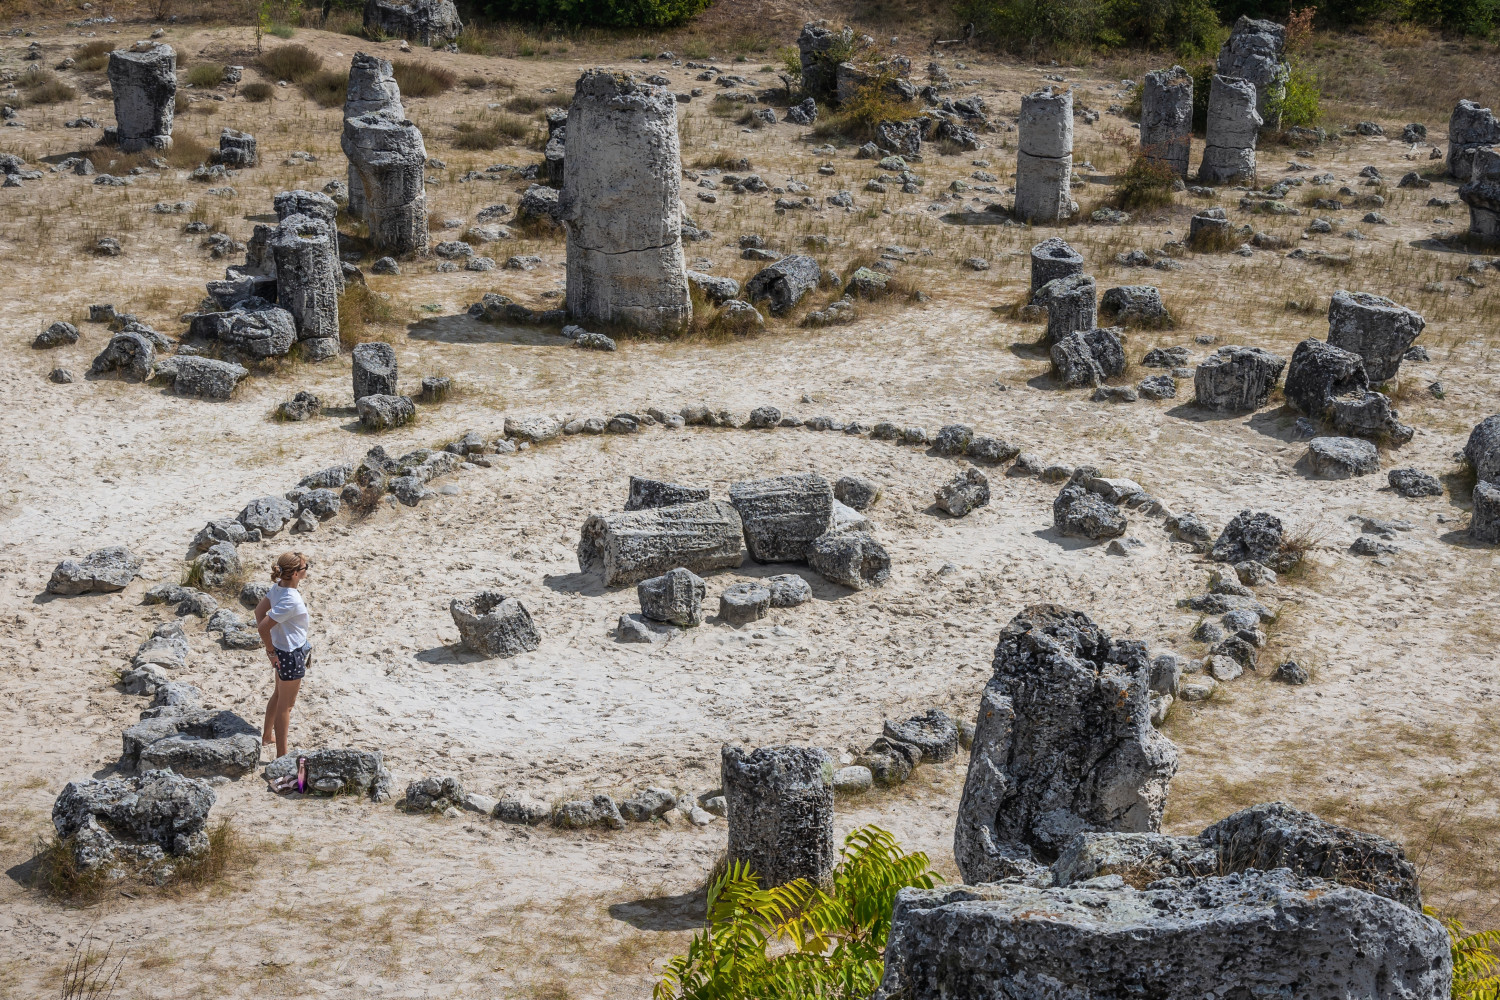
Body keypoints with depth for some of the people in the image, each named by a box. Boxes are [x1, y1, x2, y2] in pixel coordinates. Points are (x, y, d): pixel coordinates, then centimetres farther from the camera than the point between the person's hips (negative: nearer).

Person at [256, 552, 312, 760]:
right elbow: (263, 627, -33)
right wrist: (271, 652, -17)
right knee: (286, 705, 5)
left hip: (282, 648, 9)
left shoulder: (278, 587, -6)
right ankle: (282, 755, 18)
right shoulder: (291, 601, -32)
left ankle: (267, 736, 48)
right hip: (291, 655, -9)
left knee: (279, 695, 29)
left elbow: (259, 610, 4)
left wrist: (269, 643, 9)